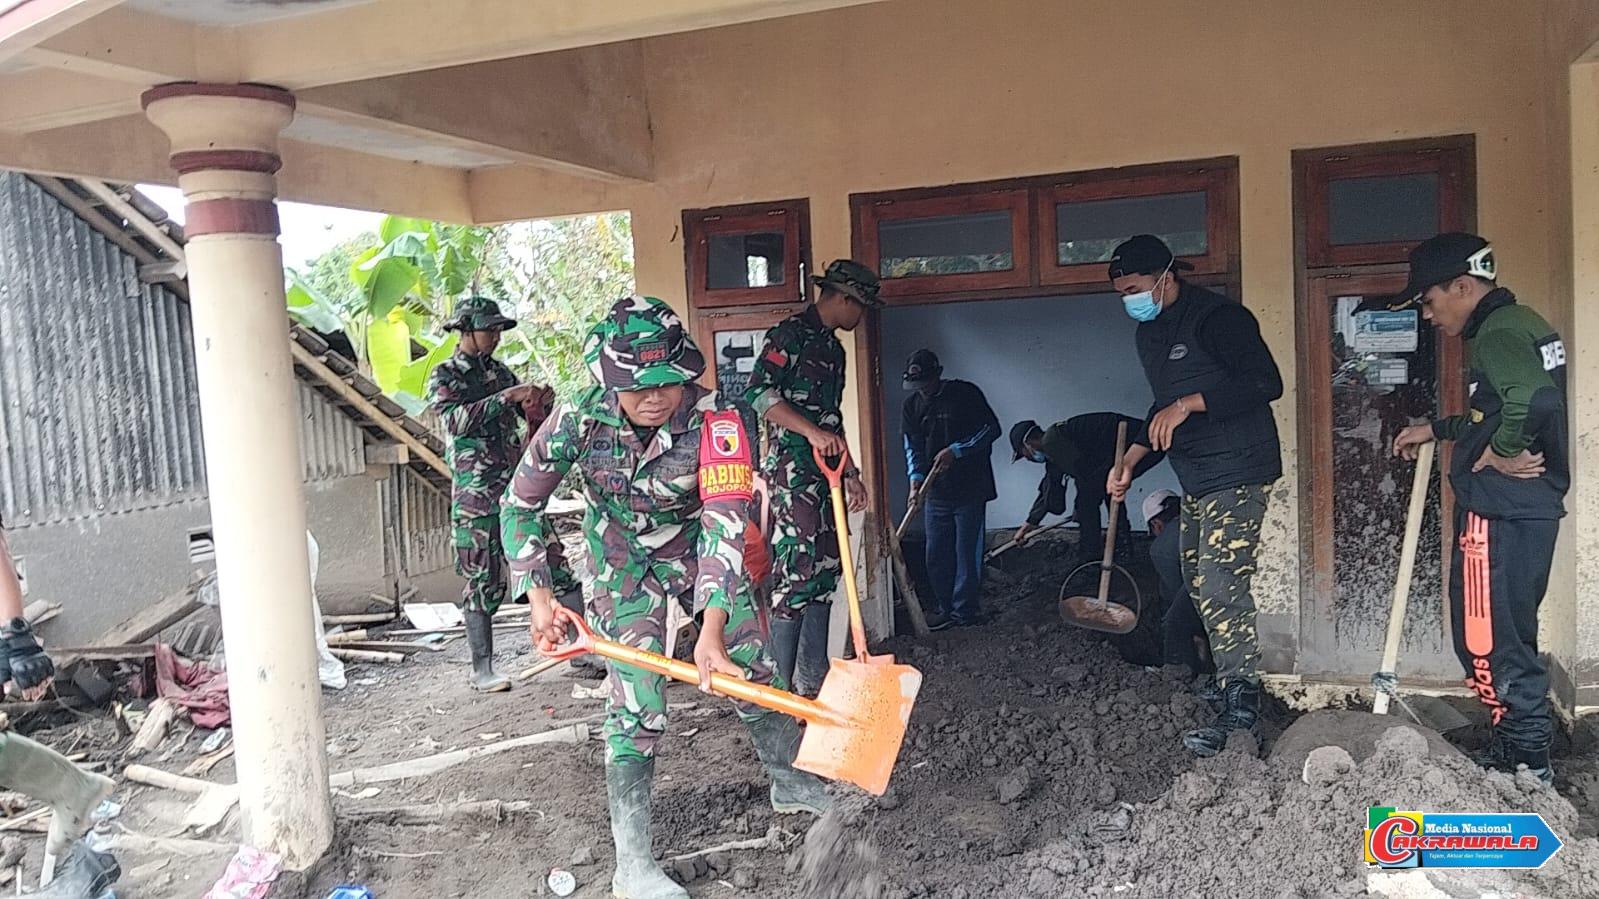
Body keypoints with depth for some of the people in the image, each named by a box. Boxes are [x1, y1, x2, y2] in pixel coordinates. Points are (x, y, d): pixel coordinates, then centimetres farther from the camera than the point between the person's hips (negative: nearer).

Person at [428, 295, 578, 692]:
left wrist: (541, 403, -2)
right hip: (476, 496, -5)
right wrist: (508, 396, -24)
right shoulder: (444, 376, -1)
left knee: (556, 568, 2)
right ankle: (481, 670, 9)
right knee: (483, 582, -1)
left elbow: (535, 421, 21)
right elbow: (456, 419, -20)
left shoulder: (500, 372, 14)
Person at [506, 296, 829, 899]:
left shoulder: (715, 421, -31)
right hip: (624, 559, -1)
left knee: (753, 667, 7)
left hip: (698, 548, 2)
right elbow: (520, 503, -13)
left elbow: (724, 525, -36)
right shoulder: (578, 422, -27)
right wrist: (539, 594, -22)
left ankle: (790, 784, 34)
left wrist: (712, 629, -44)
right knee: (636, 701, -11)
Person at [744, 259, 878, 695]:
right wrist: (812, 431, -26)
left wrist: (849, 473, 25)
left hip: (825, 473, 10)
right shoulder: (790, 334, -7)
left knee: (825, 570, 11)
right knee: (794, 572, -10)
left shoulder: (833, 348, 21)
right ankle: (780, 686, -3)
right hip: (792, 469, -10)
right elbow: (758, 392, -20)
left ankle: (812, 676, 20)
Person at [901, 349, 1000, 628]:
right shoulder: (912, 406, 8)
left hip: (970, 489, -5)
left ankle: (965, 611, 6)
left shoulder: (966, 393, -4)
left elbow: (992, 428, -5)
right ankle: (946, 610, 18)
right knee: (936, 556, 7)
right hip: (935, 490, 5)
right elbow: (913, 447, 4)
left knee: (967, 553, -2)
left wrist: (956, 450, -14)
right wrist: (916, 477, -13)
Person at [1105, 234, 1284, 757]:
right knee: (1199, 585, 12)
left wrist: (1188, 404, -26)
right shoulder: (1149, 333, 15)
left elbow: (1266, 383, -23)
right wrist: (1130, 461, 15)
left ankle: (1241, 705, -8)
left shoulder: (1217, 317, -14)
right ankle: (1230, 678, 23)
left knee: (1220, 585, -14)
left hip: (1237, 473, -10)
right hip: (1194, 479, 10)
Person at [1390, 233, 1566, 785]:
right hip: (1530, 506, 11)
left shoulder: (1497, 333, -16)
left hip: (1500, 511, -11)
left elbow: (1535, 400, -35)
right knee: (1509, 634, 17)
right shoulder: (1517, 324, 17)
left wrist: (1501, 452, -20)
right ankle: (1521, 754, 26)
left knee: (1487, 638, -3)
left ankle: (1526, 759, 4)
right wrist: (1437, 430, 29)